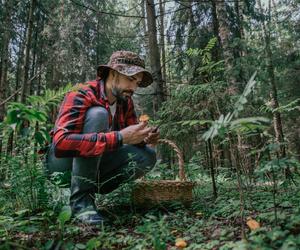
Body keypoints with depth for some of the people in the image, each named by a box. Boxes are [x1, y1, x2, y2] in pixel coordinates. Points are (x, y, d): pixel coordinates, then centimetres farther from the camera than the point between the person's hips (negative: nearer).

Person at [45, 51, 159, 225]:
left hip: (94, 162, 6)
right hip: (61, 161, -6)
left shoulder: (126, 102, -2)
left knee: (147, 156, -12)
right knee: (97, 114, -31)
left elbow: (130, 136, 4)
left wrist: (145, 138, -21)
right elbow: (61, 143, -37)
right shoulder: (80, 96, -23)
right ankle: (81, 197, -23)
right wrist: (120, 137, -41)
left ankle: (91, 189, -6)